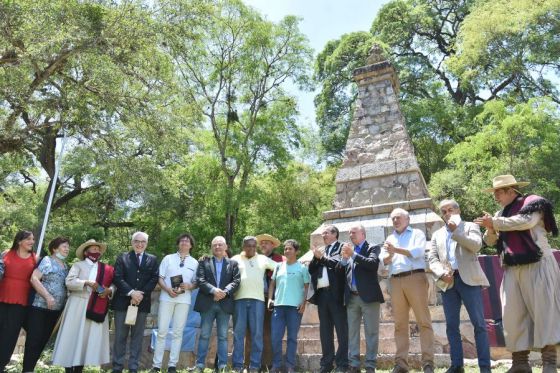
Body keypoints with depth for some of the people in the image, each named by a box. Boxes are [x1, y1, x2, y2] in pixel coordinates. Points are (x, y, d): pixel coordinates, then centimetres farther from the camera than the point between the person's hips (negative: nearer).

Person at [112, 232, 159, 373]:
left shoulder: (153, 259, 10)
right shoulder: (122, 257, 6)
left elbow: (154, 279, 1)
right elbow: (117, 278, -4)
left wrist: (140, 294, -12)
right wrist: (131, 292, -16)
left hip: (142, 302, 1)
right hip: (123, 301, -1)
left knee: (137, 336, 6)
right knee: (120, 336, 4)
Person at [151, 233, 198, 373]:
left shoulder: (194, 262, 9)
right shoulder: (168, 258, 7)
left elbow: (196, 282, 10)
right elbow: (160, 278, 4)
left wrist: (189, 286, -12)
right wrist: (167, 289, -13)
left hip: (184, 299, 1)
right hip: (167, 298, -1)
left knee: (178, 332, 3)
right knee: (162, 331, 0)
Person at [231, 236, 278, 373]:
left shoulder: (263, 259, 14)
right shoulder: (236, 259, 12)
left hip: (257, 299, 1)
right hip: (239, 299, 0)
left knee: (257, 333, 0)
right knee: (238, 333, 1)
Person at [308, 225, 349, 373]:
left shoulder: (342, 247, 2)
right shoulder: (320, 250, 19)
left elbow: (339, 264, -14)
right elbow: (311, 270, 13)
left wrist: (321, 257, -6)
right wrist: (316, 257, -2)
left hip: (336, 293, -6)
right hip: (322, 294, 6)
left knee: (341, 329, -1)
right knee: (325, 330, 9)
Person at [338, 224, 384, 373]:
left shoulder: (373, 248, 3)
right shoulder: (347, 249, 16)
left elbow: (373, 264, -16)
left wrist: (353, 254, -14)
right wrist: (344, 258, -6)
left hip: (368, 296, -4)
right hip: (351, 297, 5)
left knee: (371, 332, -1)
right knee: (352, 332, 6)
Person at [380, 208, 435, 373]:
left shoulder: (417, 233, 11)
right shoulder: (389, 239, 23)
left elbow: (418, 251, -8)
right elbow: (383, 261, 10)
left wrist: (396, 250, -11)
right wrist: (390, 255, -12)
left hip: (415, 277, -4)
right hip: (395, 281, 4)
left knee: (423, 321, -6)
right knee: (400, 323, 2)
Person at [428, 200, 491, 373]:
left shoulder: (470, 226, 11)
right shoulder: (437, 234, 20)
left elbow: (476, 245, -8)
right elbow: (432, 258, 10)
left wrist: (456, 230, -9)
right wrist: (441, 273, -8)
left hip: (469, 279, -3)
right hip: (448, 282, 4)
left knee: (479, 323, -5)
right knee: (451, 325, 4)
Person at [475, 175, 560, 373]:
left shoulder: (533, 203, 0)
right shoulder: (502, 214, 18)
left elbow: (524, 221, -20)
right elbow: (491, 241, 16)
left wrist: (495, 222, -13)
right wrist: (490, 229, -5)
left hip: (537, 265, -6)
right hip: (512, 269, 6)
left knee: (543, 309, -5)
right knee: (513, 313, 1)